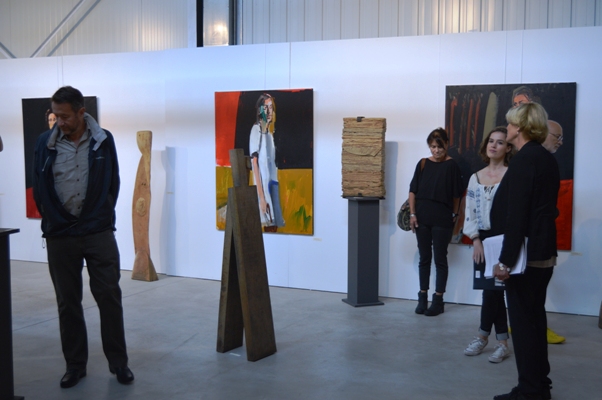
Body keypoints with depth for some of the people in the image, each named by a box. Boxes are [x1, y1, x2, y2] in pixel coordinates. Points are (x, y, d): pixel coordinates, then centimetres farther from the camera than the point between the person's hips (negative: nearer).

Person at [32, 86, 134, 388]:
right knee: (67, 302, 9)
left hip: (99, 232, -1)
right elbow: (39, 189, 7)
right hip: (59, 235, 1)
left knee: (109, 297, 2)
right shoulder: (45, 143, -2)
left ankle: (119, 362, 15)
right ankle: (75, 364, 22)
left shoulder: (103, 140, -2)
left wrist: (101, 217, 5)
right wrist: (53, 220, 6)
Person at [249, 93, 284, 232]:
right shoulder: (256, 130, -8)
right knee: (269, 227, -8)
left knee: (275, 226, 6)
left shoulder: (270, 133, 15)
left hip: (273, 182, 8)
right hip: (263, 184, -8)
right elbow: (255, 164, -14)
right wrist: (261, 197, -19)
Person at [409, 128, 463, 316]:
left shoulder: (452, 165, -4)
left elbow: (456, 194, -1)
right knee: (424, 258, 11)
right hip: (422, 217, 3)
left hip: (442, 219, -3)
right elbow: (413, 191, 5)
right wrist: (412, 214, 0)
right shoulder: (423, 164, 4)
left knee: (440, 259, 4)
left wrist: (454, 215, -1)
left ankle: (438, 300, 11)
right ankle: (422, 297, 20)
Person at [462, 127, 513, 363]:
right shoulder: (475, 177, 9)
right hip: (481, 239, 5)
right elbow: (470, 211, 8)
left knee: (492, 288, -3)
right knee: (494, 290, 8)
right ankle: (502, 343, 17)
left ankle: (483, 336, 14)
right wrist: (476, 240, -1)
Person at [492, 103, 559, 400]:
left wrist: (506, 260, -20)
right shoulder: (547, 159, 11)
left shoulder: (524, 160, -17)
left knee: (523, 321, 0)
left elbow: (516, 215, -21)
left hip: (526, 255, -9)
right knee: (534, 319, 17)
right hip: (544, 252, 9)